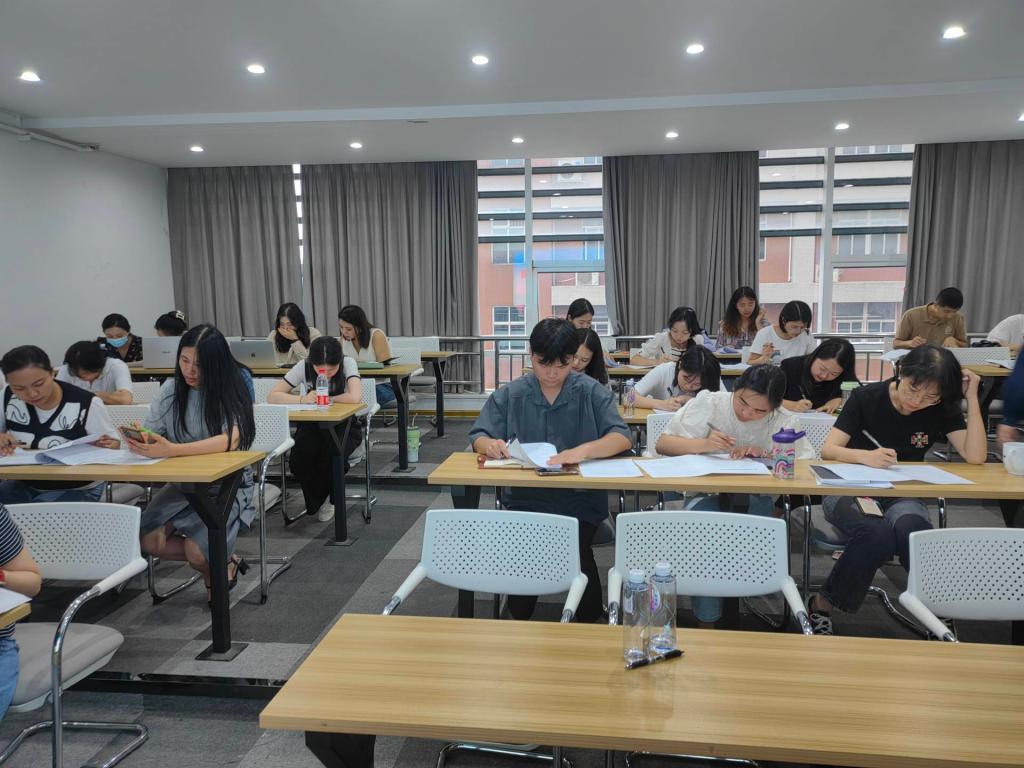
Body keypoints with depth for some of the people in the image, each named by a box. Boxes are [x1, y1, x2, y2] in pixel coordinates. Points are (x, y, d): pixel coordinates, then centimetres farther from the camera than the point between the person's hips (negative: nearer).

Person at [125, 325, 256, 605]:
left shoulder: (231, 392, -12)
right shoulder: (170, 390, 2)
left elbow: (230, 440, -29)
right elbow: (150, 437, 1)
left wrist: (171, 450, -42)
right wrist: (138, 440, -25)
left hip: (227, 485, -5)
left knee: (197, 551, -24)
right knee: (149, 539, -17)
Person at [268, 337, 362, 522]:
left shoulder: (348, 363, -19)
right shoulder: (303, 367, -13)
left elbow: (355, 397, -35)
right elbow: (272, 396, -16)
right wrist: (303, 399, -31)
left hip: (344, 425, -2)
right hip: (312, 424, 2)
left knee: (332, 454, -32)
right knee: (299, 459, -27)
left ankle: (331, 497, 3)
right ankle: (319, 500, 4)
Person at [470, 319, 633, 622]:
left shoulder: (592, 392, 3)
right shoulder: (510, 395, 7)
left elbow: (622, 437, -7)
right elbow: (478, 437, 6)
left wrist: (584, 450, -28)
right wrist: (490, 444, -20)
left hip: (581, 498, -1)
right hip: (527, 497, 1)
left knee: (577, 545, -29)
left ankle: (591, 623, -2)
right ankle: (518, 623, 0)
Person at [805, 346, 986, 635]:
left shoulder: (942, 411, 0)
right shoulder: (866, 397, -8)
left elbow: (975, 456, -13)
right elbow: (827, 449, -12)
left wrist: (972, 398, -15)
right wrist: (865, 456, -33)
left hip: (901, 495, 2)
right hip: (850, 490, -2)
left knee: (912, 530, -37)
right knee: (878, 535, -35)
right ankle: (821, 604, -12)